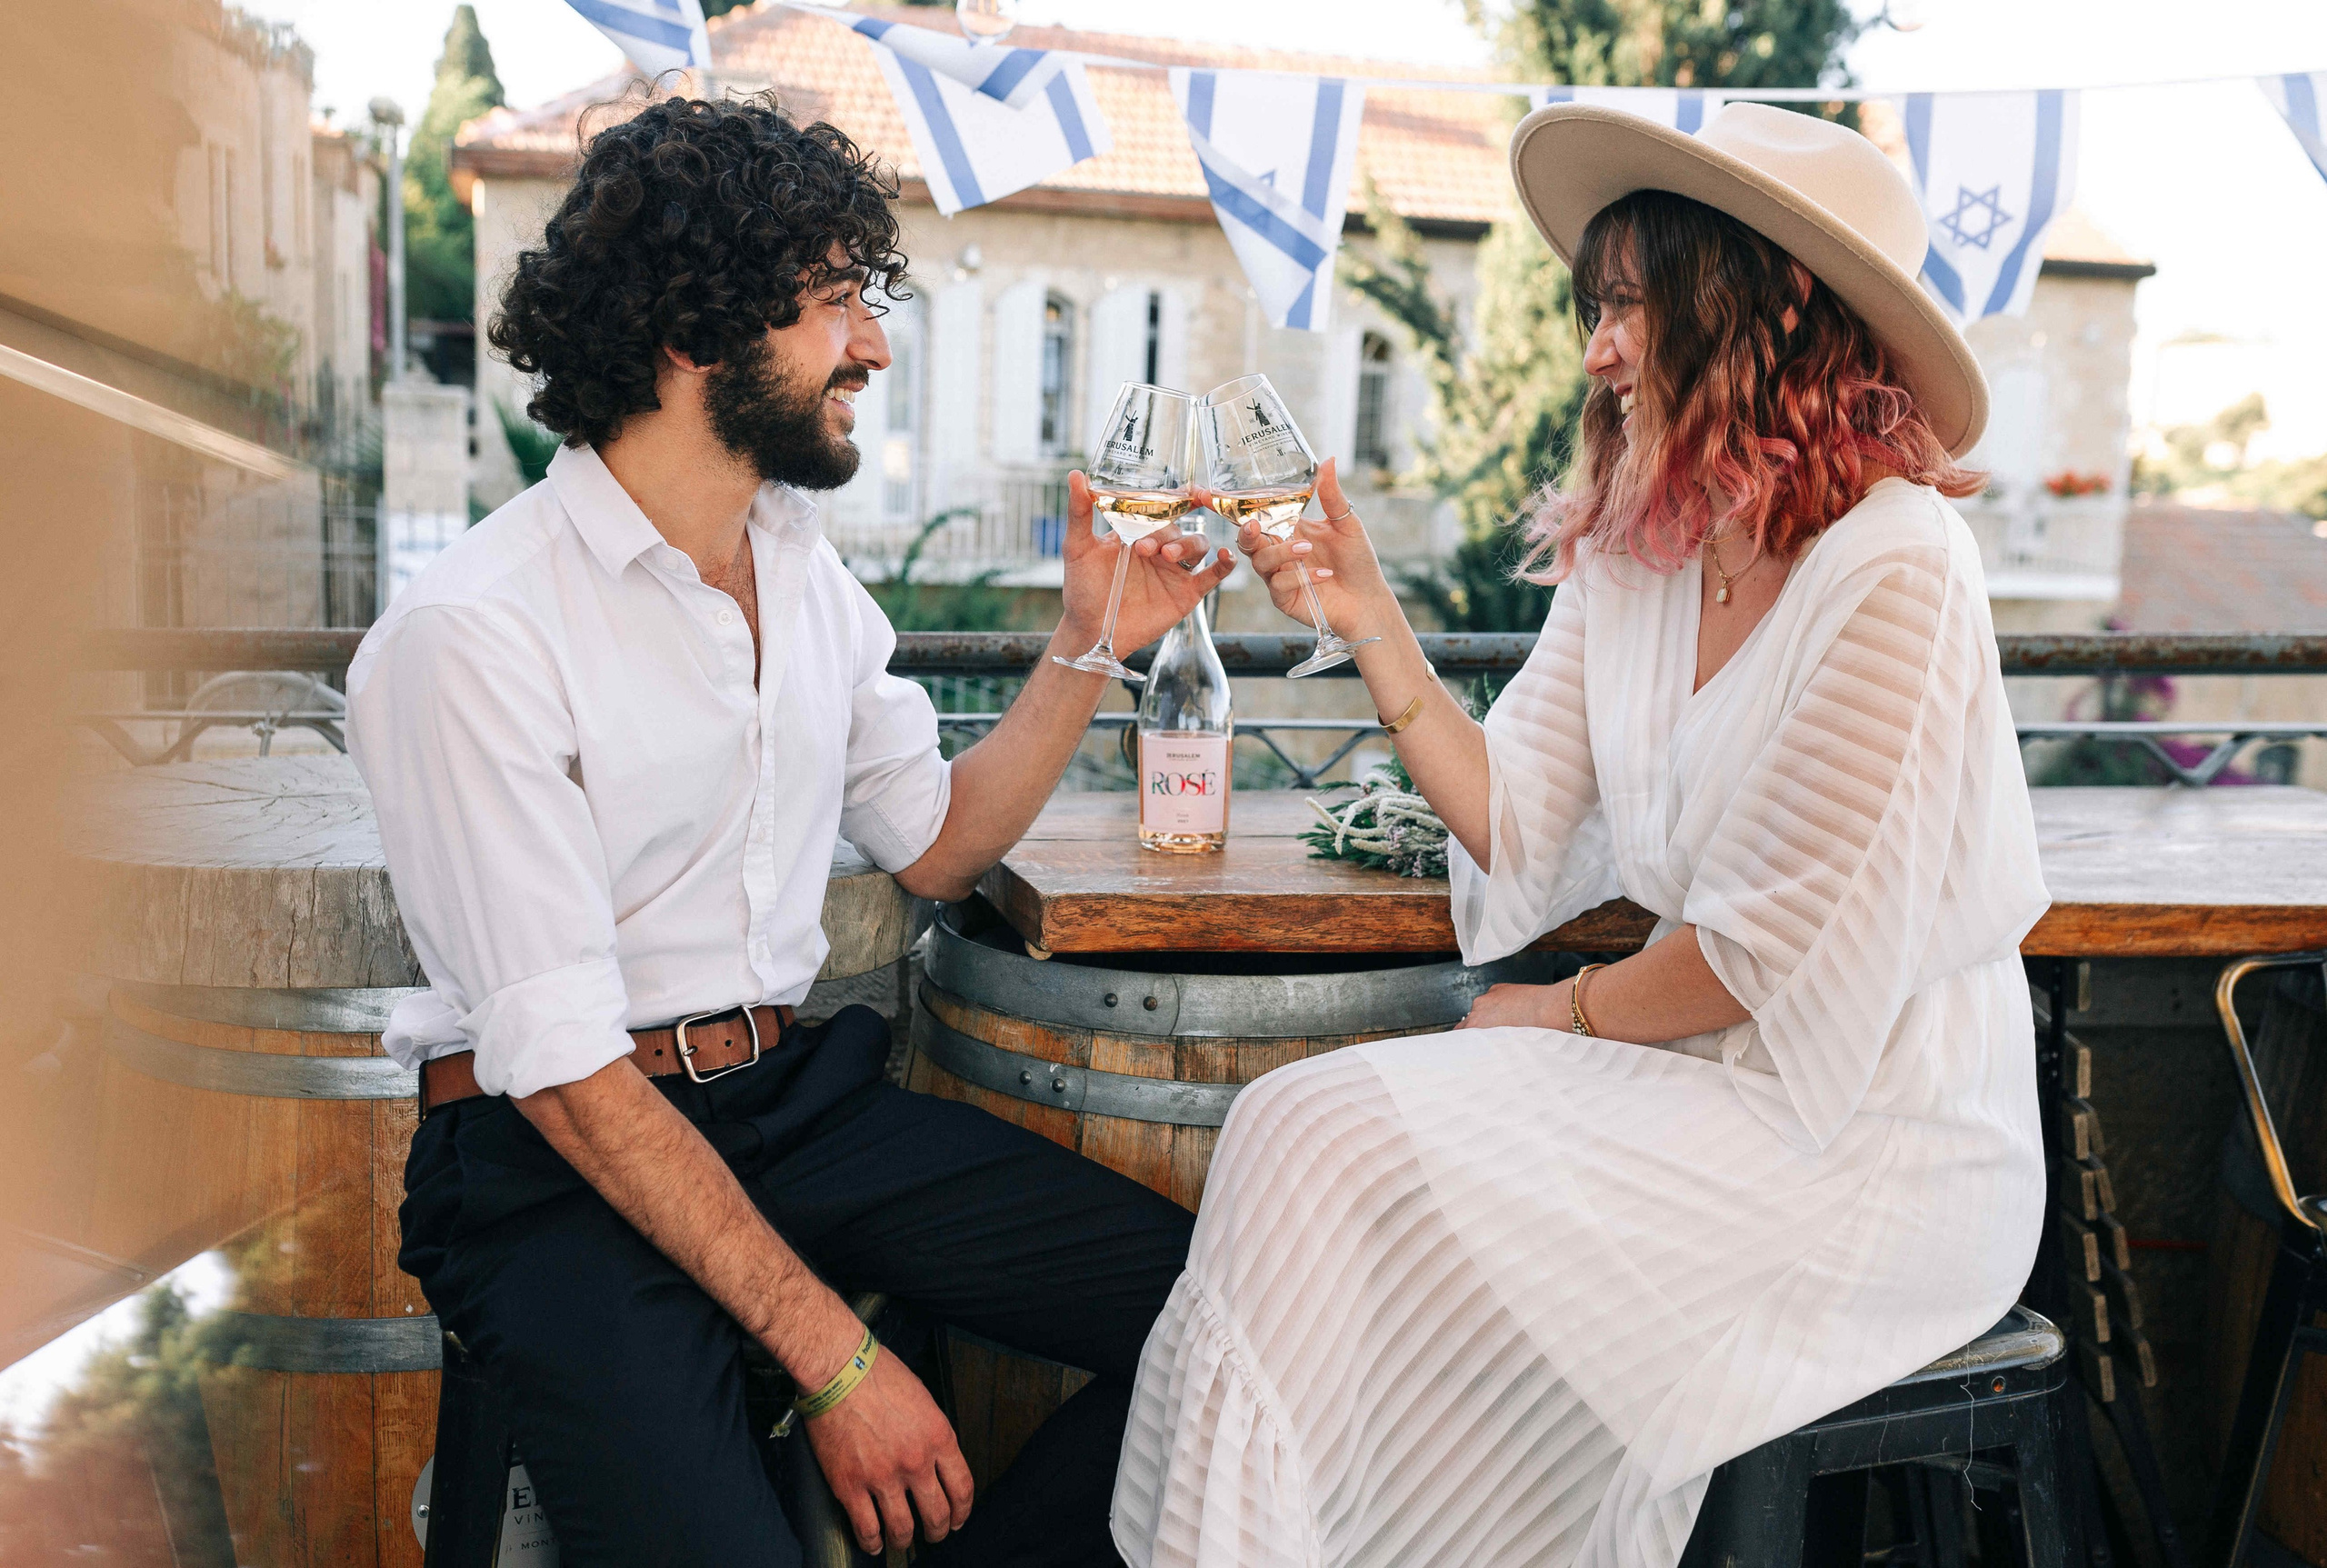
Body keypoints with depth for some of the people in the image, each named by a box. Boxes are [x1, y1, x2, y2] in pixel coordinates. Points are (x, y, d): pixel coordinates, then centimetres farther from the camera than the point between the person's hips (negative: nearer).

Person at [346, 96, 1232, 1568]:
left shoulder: (801, 563, 8)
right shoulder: (473, 636, -16)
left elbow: (935, 842, 18)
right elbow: (567, 1072, -19)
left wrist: (1088, 647, 5)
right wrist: (833, 1353, -21)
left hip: (797, 1097, 7)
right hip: (560, 1158, -6)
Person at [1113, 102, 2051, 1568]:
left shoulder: (1892, 568, -18)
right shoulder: (1629, 559, 6)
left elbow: (1788, 951, -16)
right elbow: (1516, 828, 1)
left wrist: (1568, 1012, -3)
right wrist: (1371, 620, -7)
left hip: (1864, 1144, -7)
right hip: (1705, 1077, 7)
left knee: (1359, 1171, -18)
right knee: (1309, 1126, -10)